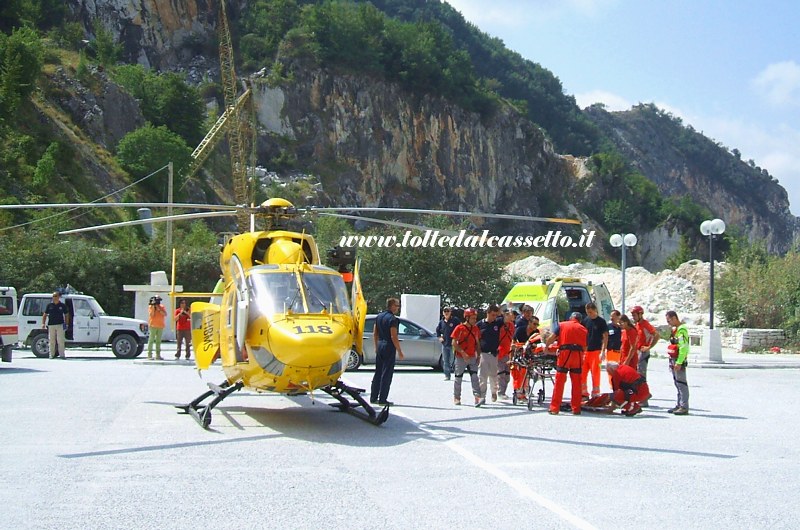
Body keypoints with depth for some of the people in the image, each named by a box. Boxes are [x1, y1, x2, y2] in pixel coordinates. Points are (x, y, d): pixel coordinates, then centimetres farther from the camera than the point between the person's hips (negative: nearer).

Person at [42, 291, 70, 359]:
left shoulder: (63, 305, 6)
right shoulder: (49, 305, 8)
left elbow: (66, 315, 12)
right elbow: (45, 315, 13)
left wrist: (66, 324, 3)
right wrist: (43, 323, 3)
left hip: (60, 325, -2)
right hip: (51, 325, 2)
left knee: (61, 340, -6)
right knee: (52, 341, 4)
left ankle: (62, 355, -4)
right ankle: (52, 355, 10)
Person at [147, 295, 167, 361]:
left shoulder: (162, 307, 9)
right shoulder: (150, 307, 2)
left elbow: (165, 314, -5)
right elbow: (151, 315, -12)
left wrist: (158, 309, -12)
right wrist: (153, 307, -16)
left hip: (160, 326, 4)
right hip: (153, 325, -4)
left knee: (158, 341, 6)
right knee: (151, 340, -8)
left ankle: (158, 355, 9)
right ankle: (149, 355, -10)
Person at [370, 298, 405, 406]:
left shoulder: (379, 316, 10)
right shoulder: (392, 319, -15)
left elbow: (375, 334, 15)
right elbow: (393, 337, -18)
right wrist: (400, 351, -13)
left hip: (380, 345, 8)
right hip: (389, 348, -8)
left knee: (378, 373, 13)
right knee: (387, 374, -3)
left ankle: (373, 398, 16)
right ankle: (382, 399, -2)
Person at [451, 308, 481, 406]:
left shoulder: (476, 329, 8)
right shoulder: (459, 328, -8)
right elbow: (454, 343, -11)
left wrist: (478, 355, 7)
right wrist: (463, 353, -19)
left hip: (472, 357, 4)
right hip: (460, 357, -4)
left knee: (474, 377, -8)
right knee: (458, 378, 6)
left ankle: (477, 397, -15)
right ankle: (456, 398, 18)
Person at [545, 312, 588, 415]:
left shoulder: (561, 325, 12)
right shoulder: (584, 329, 17)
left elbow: (550, 338, 2)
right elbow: (585, 347, 11)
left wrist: (546, 345, 17)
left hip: (564, 353, -2)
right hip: (578, 355, 2)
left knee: (559, 382, 1)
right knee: (576, 383, 8)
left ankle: (554, 408, 0)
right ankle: (576, 408, 11)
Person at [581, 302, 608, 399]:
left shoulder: (601, 321, -4)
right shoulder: (586, 320, 8)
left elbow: (605, 337, -4)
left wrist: (603, 351, -11)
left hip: (596, 351, -4)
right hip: (585, 351, 4)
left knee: (595, 373, -1)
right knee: (582, 373, 3)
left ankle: (595, 394, 8)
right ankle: (583, 393, 13)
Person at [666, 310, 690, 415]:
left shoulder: (682, 329, -14)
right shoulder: (675, 329, 17)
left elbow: (683, 347, -21)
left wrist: (679, 362, -24)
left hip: (679, 360, -10)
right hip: (674, 360, 10)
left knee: (681, 383, -8)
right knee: (677, 384, 13)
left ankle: (684, 407, -7)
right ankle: (679, 405, 18)